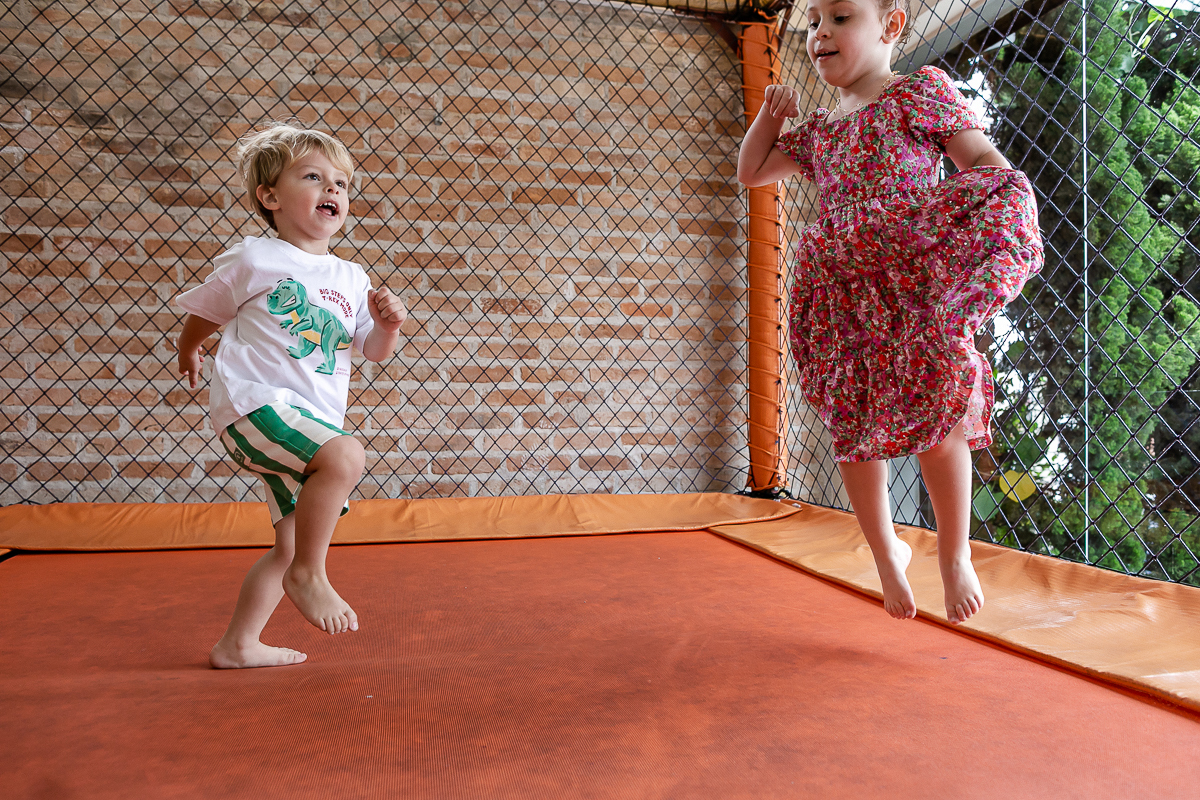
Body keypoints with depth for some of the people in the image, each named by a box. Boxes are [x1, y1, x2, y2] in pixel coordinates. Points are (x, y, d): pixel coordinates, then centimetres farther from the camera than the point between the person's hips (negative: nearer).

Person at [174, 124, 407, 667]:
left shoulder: (352, 279, 12)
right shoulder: (253, 260, -1)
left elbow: (374, 351, 15)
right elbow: (204, 314, 14)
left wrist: (387, 324, -5)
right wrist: (188, 354, 31)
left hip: (313, 423, 6)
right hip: (253, 403, -6)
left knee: (293, 542, 10)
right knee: (346, 456, -32)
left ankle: (238, 645, 27)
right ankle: (308, 576, -14)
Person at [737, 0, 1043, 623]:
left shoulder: (919, 91, 6)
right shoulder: (815, 131, 21)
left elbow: (987, 163, 1)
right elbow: (750, 173, 33)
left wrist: (1009, 210, -18)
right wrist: (770, 114, 21)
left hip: (917, 285, -5)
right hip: (842, 301, 5)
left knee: (936, 412, -15)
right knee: (852, 431, 5)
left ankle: (954, 553, 10)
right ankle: (886, 552, 25)